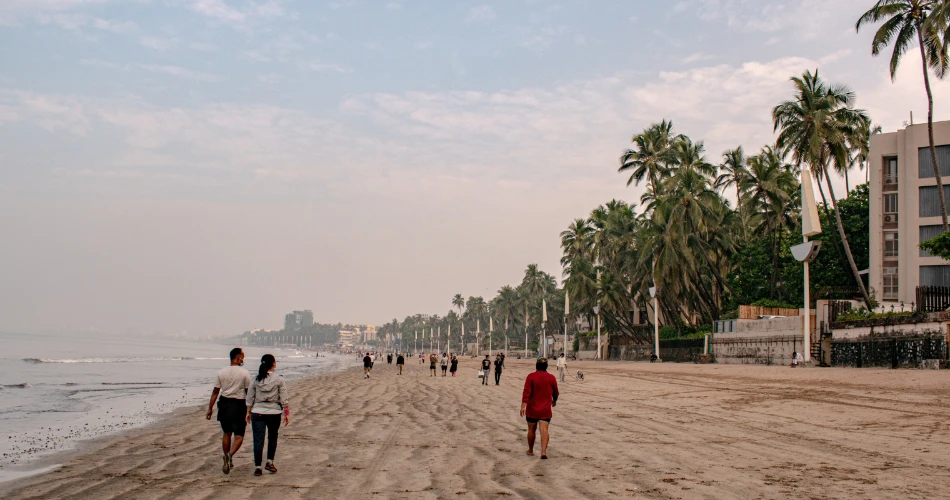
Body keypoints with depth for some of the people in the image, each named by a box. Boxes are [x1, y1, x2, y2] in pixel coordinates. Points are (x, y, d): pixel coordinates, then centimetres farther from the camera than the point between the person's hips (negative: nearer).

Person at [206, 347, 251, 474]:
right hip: (238, 405, -4)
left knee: (227, 433, 19)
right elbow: (249, 392, -2)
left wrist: (210, 408, 7)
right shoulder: (244, 373, -7)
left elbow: (215, 392, 2)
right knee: (239, 435, 1)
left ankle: (227, 460, 26)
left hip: (224, 404, 4)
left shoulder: (221, 372, 1)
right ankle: (230, 455, -24)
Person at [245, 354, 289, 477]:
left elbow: (250, 398, 6)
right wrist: (287, 413, 2)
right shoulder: (278, 379, -5)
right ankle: (270, 462, 19)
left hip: (257, 412, 1)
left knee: (258, 440, 2)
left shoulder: (256, 380, 1)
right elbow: (284, 399, -5)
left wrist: (248, 412, 16)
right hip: (274, 412, -1)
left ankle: (257, 467, 0)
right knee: (272, 438, 19)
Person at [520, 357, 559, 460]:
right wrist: (554, 401, 34)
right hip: (545, 409, 0)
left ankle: (530, 450, 29)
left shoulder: (531, 376, -4)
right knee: (544, 430, -6)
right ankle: (544, 451, -22)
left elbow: (526, 392, -14)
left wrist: (523, 405, -18)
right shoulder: (551, 378, 2)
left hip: (532, 409, 0)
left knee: (531, 429, 14)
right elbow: (555, 393, 14)